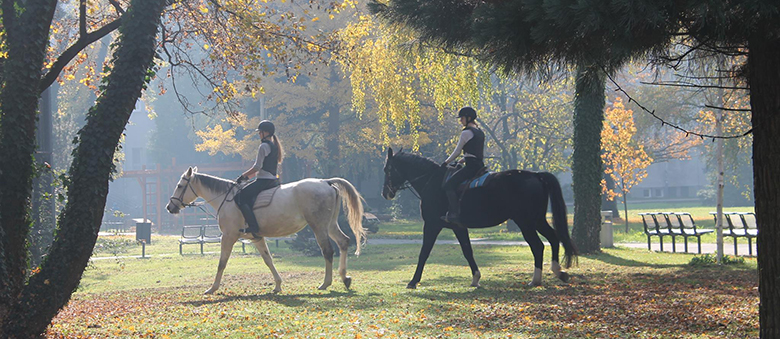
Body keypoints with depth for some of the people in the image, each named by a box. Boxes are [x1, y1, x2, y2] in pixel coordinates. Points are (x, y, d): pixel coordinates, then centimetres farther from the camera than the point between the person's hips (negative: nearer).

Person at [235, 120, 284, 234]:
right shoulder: (275, 146, 18)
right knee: (249, 196, 24)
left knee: (241, 196, -14)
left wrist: (243, 176, -5)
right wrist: (248, 176, 21)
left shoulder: (264, 146, -12)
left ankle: (253, 225, -24)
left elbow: (257, 167, -17)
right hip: (273, 180, 10)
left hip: (264, 180, -10)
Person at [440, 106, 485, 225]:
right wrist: (464, 159, 26)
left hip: (471, 166, -10)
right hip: (480, 165, 10)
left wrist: (446, 162, 8)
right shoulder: (480, 132, 18)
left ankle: (455, 214, -26)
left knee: (449, 185, -15)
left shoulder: (466, 133, -10)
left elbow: (457, 152, -6)